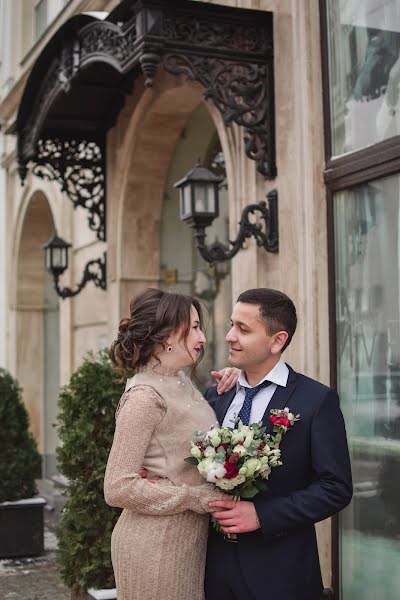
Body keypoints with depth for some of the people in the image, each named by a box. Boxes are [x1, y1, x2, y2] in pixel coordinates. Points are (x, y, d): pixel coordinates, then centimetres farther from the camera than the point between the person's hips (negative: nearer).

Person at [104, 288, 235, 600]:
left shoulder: (182, 383, 7)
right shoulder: (145, 396, -17)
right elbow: (118, 487, -18)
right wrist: (200, 498, -17)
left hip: (189, 539, 8)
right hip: (156, 543, -8)